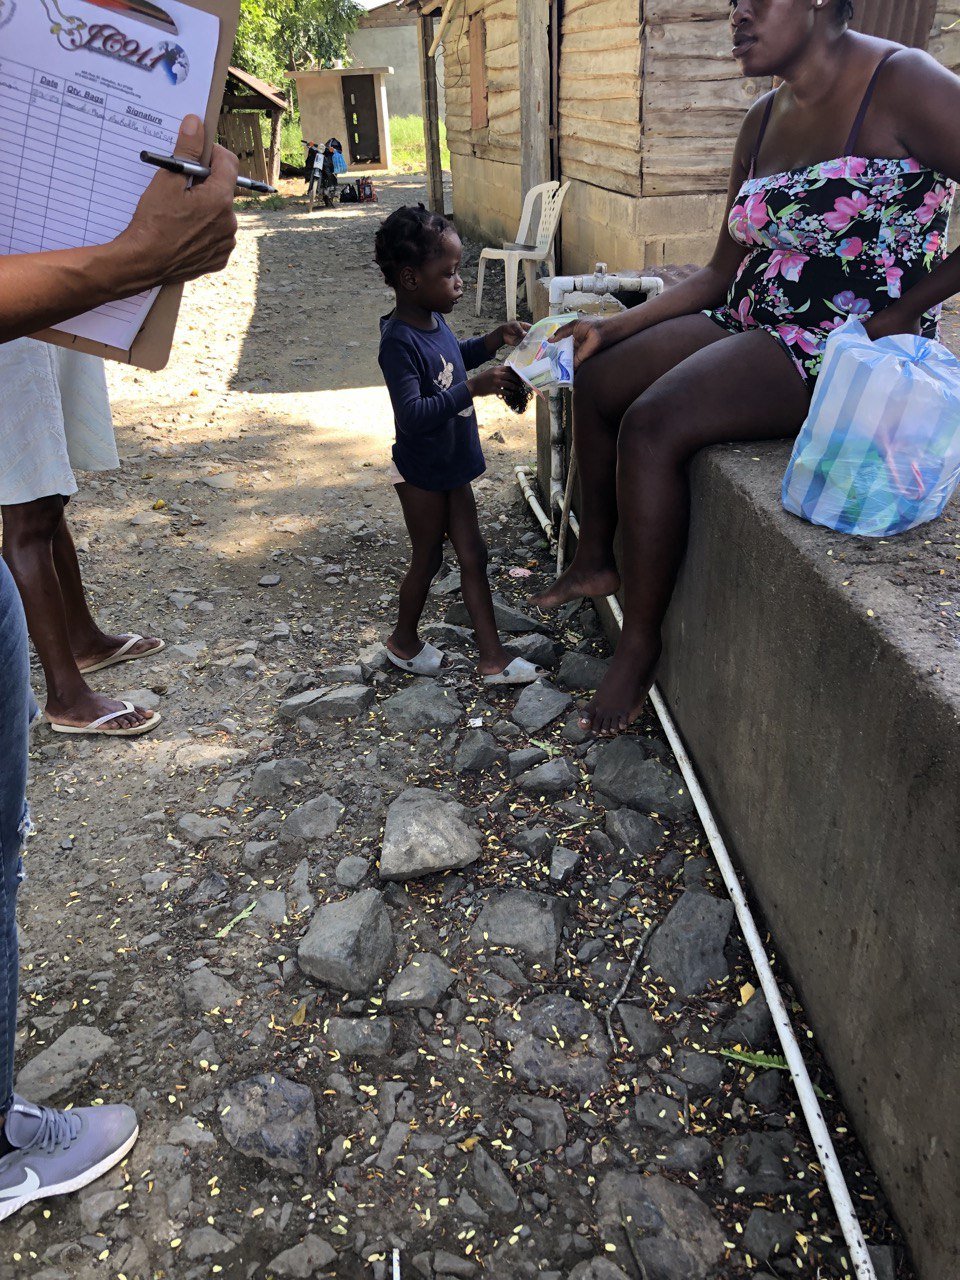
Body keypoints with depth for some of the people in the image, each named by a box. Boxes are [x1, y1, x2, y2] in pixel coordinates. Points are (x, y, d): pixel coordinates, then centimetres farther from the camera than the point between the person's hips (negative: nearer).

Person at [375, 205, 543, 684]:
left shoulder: (434, 320, 2)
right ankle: (403, 640, 34)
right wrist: (473, 388, -36)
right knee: (428, 558, 9)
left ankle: (493, 658, 18)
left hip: (452, 466, 8)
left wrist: (493, 340, 7)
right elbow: (413, 416, -33)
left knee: (472, 556, 10)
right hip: (422, 472, -8)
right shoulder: (399, 341, -25)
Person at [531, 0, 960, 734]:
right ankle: (595, 559, 20)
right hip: (755, 325, 9)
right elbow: (724, 272, 14)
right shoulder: (763, 124, 11)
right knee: (598, 379, 5)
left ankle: (640, 644, -13)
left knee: (652, 425, -26)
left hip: (851, 347, -9)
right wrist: (618, 328, 6)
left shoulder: (900, 85, -13)